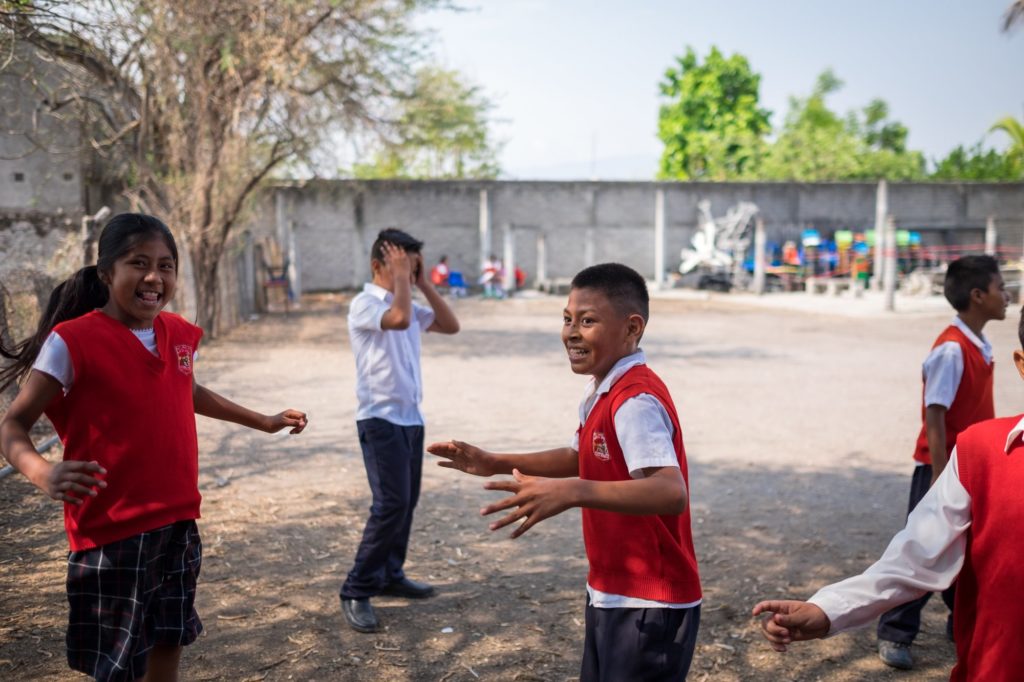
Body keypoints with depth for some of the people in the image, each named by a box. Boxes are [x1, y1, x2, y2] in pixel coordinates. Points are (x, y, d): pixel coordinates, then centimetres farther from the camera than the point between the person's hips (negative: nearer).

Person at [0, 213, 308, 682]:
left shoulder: (179, 335, 4)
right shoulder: (72, 341, -15)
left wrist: (264, 422, 31)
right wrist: (44, 474, -33)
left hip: (179, 523, 6)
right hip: (111, 533, -5)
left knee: (169, 644, 18)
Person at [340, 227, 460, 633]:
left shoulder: (408, 304, 12)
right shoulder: (364, 304, -12)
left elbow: (451, 325, 9)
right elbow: (400, 319, -31)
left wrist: (424, 284, 3)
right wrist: (400, 276, -18)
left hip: (410, 417, 8)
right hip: (381, 419, -8)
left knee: (406, 502, 13)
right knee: (391, 505, -12)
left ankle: (390, 576, 27)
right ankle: (356, 592, -3)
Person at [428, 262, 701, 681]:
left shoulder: (636, 401, -24)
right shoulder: (605, 391, 7)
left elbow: (672, 493, -38)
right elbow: (583, 458, 23)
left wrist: (572, 493, -49)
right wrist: (497, 464, 16)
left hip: (649, 604, -9)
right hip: (611, 594, 10)